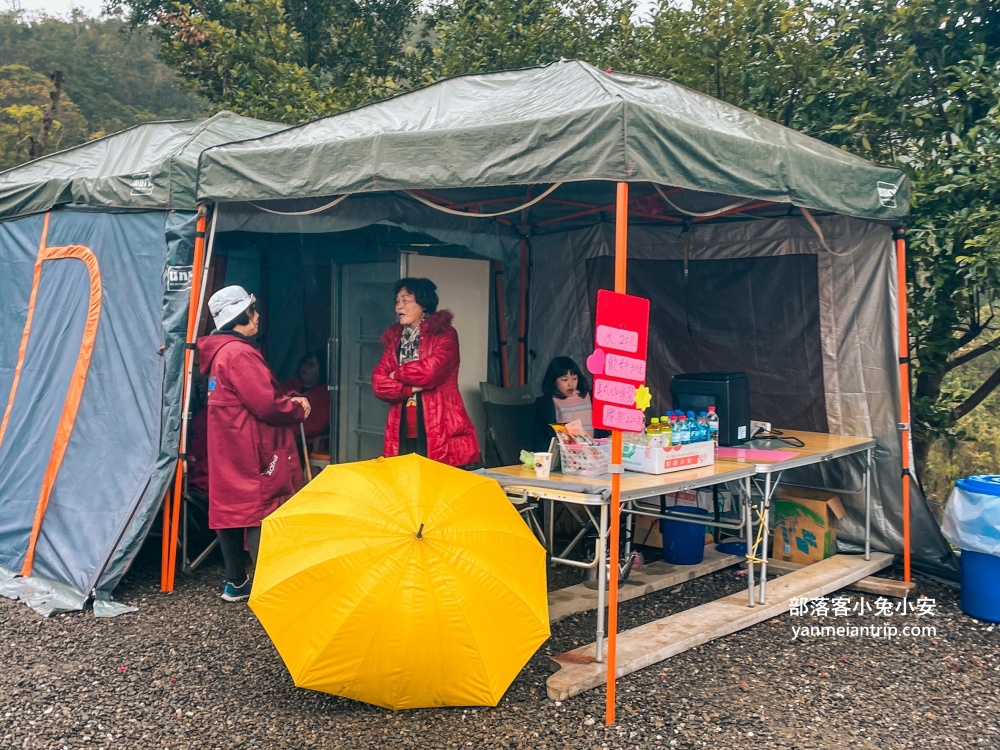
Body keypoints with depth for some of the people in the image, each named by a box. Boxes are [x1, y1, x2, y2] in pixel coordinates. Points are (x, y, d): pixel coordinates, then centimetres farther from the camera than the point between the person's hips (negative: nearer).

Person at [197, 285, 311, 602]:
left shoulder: (219, 351, 16)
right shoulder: (240, 353, -17)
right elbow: (266, 404, -22)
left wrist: (289, 400, 6)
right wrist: (298, 409, -4)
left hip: (225, 451, 10)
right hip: (250, 452, -10)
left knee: (229, 510, 12)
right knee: (261, 512, -5)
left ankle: (235, 583, 21)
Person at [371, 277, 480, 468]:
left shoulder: (444, 334, -1)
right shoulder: (393, 337, 15)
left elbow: (430, 370, -17)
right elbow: (378, 382, 5)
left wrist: (397, 374, 0)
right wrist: (410, 388, -10)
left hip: (438, 430, -5)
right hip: (403, 431, 5)